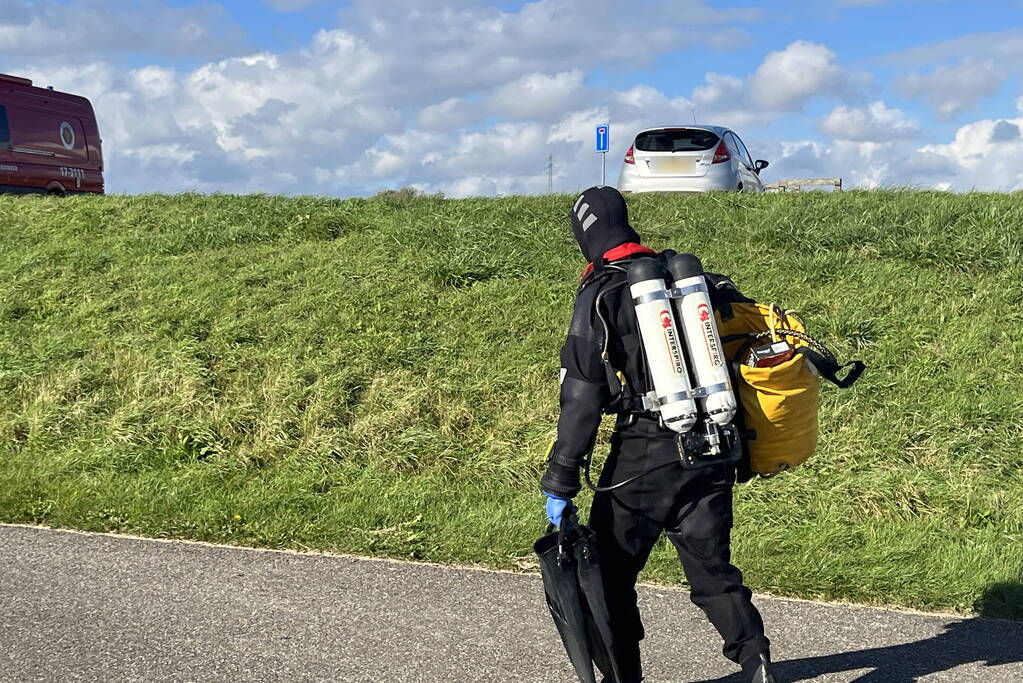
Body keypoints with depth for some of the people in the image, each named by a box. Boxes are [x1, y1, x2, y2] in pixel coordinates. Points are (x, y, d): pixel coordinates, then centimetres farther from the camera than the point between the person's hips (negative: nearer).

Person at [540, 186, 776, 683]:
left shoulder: (600, 296, -5)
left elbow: (581, 396, -10)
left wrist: (560, 483, -8)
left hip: (646, 454, -5)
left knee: (610, 570, 12)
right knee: (712, 568, 13)